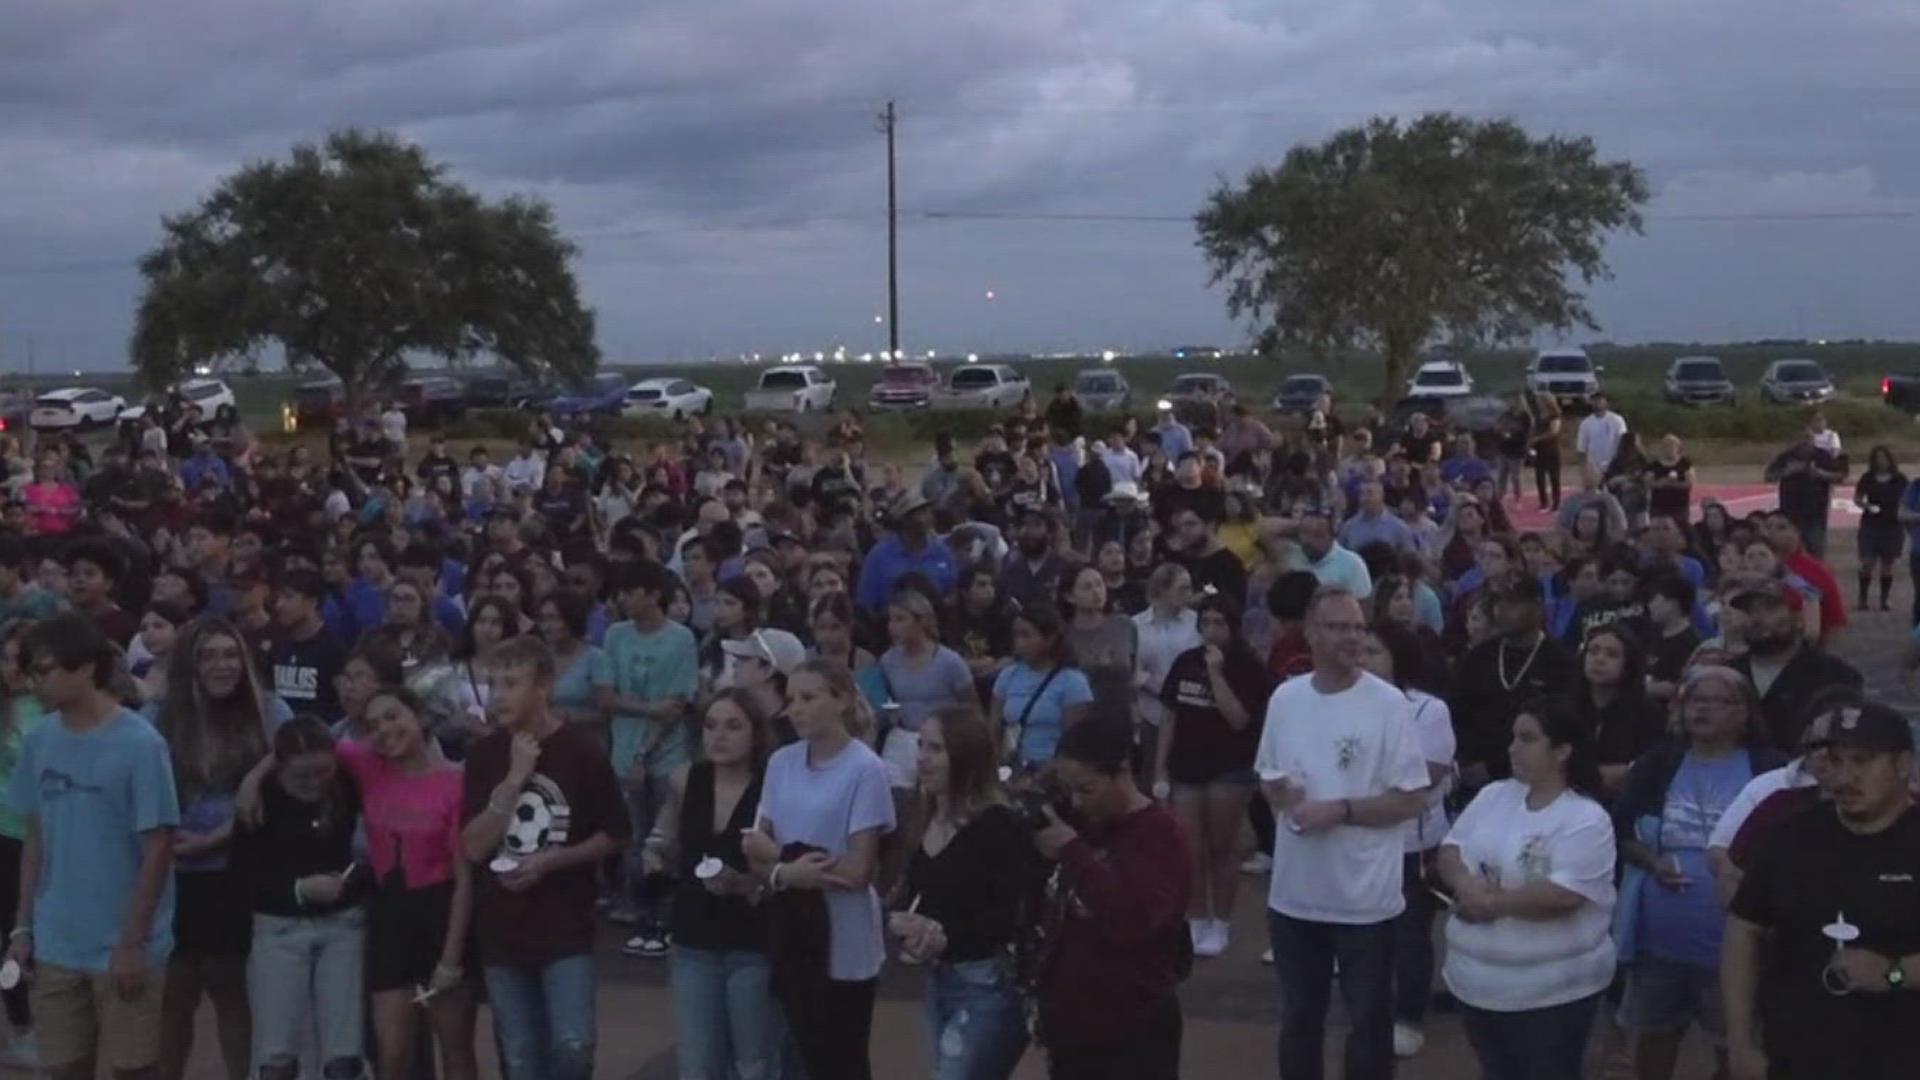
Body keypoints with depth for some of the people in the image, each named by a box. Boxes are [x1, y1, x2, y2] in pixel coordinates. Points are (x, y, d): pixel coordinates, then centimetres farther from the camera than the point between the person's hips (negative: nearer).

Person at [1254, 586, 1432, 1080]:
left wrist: (1340, 810, -21)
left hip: (1365, 898, -4)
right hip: (1294, 894, 4)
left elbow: (1411, 799, -12)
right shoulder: (1285, 697, 2)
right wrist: (1280, 793, -9)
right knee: (1298, 1016, 19)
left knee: (1368, 1021, 11)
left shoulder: (1389, 703, -11)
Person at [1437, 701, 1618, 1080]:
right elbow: (1450, 850, 5)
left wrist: (1493, 902, -18)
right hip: (1479, 978, 7)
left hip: (1551, 990, -7)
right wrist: (1465, 884, -16)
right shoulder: (1492, 795, 7)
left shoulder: (1586, 820, -16)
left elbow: (1562, 896, -26)